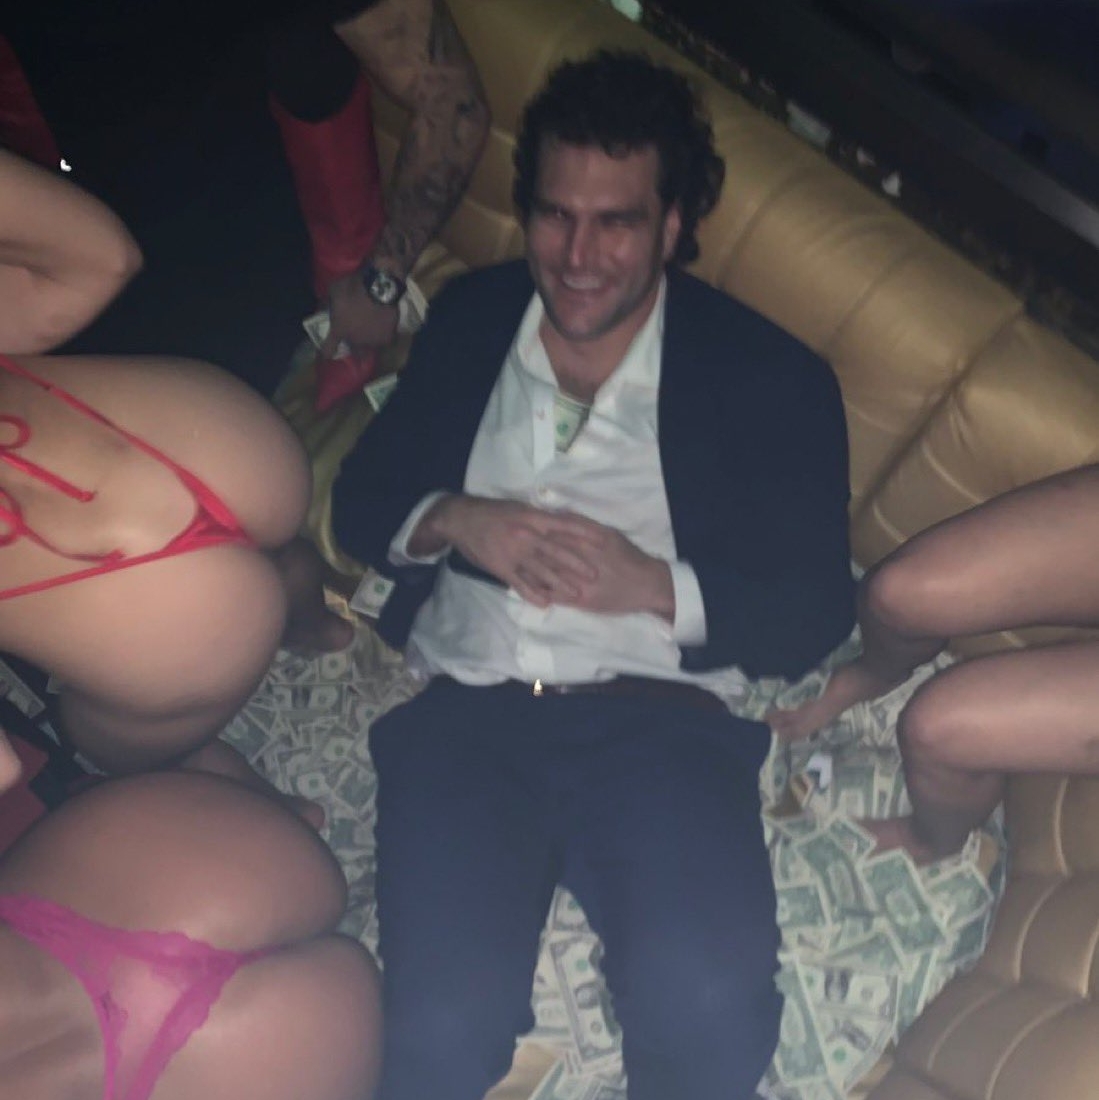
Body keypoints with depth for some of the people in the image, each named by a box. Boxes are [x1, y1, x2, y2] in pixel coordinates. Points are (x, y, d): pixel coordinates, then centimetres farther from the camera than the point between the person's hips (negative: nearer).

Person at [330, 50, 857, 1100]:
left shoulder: (771, 378, 4)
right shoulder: (469, 317, 16)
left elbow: (815, 612, 3)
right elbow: (360, 499, 18)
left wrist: (654, 585, -13)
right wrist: (449, 521, -5)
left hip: (657, 711, -1)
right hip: (464, 707, 2)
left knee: (710, 1010, -29)